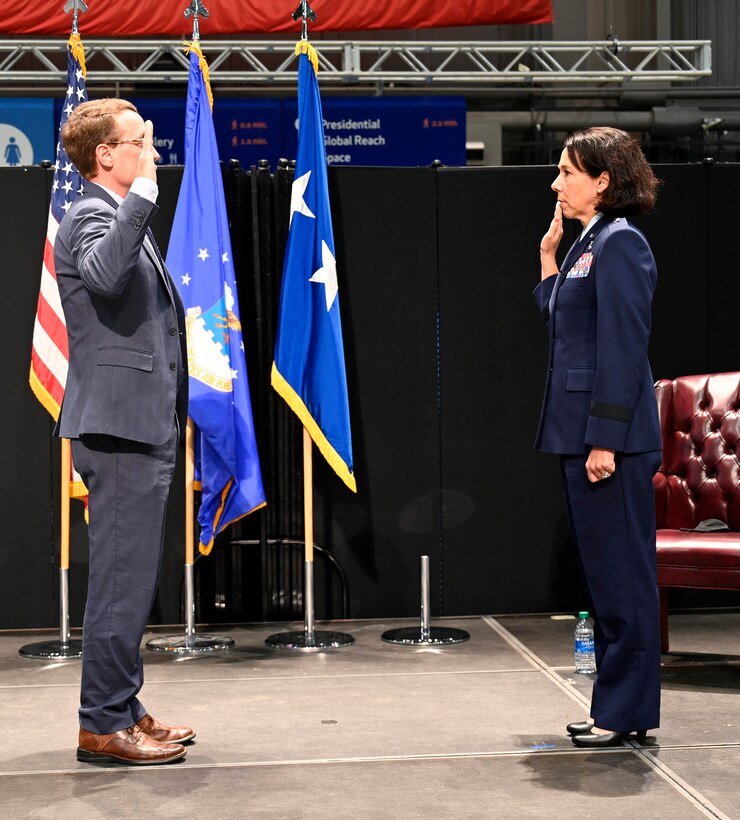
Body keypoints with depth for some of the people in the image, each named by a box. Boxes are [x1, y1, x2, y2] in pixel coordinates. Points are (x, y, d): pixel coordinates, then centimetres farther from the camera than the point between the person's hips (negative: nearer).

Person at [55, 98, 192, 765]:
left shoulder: (121, 216, 23)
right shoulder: (92, 216, -10)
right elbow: (104, 274, -35)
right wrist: (143, 195, -31)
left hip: (141, 429, 11)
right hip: (121, 428, -11)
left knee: (130, 579, 15)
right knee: (123, 579, -7)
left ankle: (121, 710, 24)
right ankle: (103, 725, 0)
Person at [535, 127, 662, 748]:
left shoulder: (619, 243, -12)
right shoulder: (588, 244, 17)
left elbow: (624, 347, -18)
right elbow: (563, 327, 22)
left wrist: (605, 439, -21)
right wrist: (548, 261, 17)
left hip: (611, 436, -10)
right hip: (582, 435, 10)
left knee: (622, 572, -2)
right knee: (606, 573, 14)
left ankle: (627, 711, 7)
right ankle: (616, 707, 23)